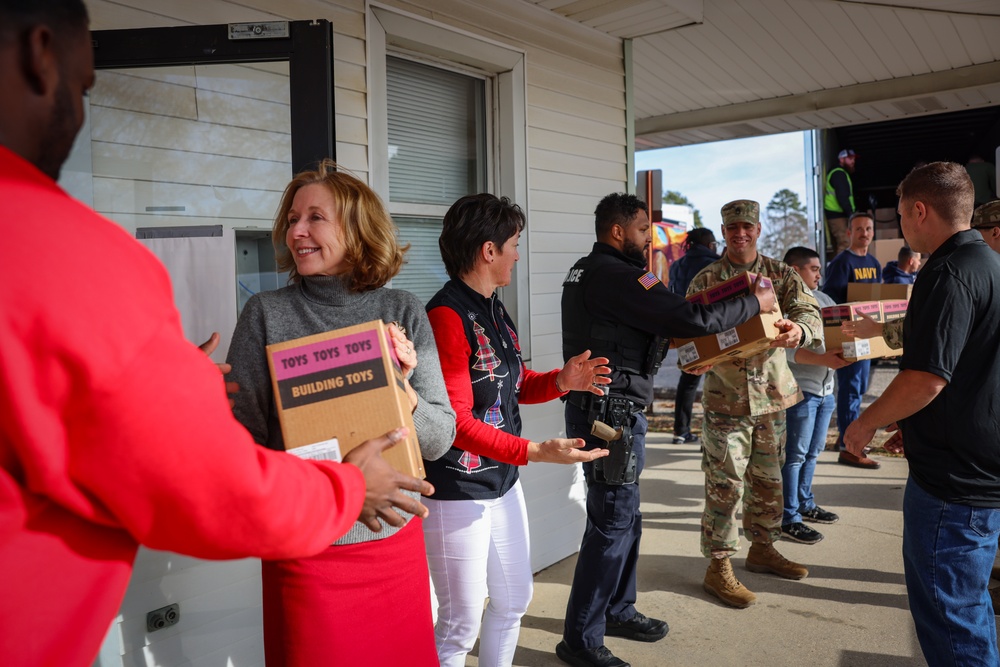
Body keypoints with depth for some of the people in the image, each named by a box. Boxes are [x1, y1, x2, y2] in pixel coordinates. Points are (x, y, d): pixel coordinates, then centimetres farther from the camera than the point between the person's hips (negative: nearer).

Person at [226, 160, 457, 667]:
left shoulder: (403, 312, -1)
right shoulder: (267, 313, -5)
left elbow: (440, 439, -2)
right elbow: (242, 435, -5)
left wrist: (404, 391, -20)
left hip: (396, 542, 2)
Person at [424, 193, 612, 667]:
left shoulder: (494, 310, 9)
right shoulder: (446, 316, -20)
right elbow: (455, 421, -24)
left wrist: (561, 381, -3)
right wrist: (536, 451, -28)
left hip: (502, 481, 9)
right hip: (457, 491, -9)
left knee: (514, 600, 21)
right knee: (462, 622, 4)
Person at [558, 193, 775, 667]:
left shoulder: (585, 272, 15)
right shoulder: (615, 275, -17)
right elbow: (692, 319, -20)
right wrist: (754, 303, -7)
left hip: (603, 408, 10)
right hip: (611, 412, -10)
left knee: (624, 516, 19)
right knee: (612, 522, -3)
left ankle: (618, 610, 34)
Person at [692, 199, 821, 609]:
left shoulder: (781, 274, 5)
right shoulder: (705, 281, -1)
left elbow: (809, 312, -7)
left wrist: (798, 330, -31)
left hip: (771, 393, 4)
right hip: (726, 397, -4)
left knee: (768, 479, 17)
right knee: (725, 484, -2)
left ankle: (762, 548, 36)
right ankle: (719, 567, 9)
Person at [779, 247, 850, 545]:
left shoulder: (824, 300, 14)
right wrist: (822, 359, -31)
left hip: (825, 388, 9)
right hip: (801, 388, -9)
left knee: (813, 451, 19)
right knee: (795, 455, -2)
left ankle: (805, 503, 33)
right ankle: (789, 519, 5)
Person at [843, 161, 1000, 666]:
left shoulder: (949, 273, -19)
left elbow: (926, 379, -26)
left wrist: (867, 423, -11)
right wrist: (909, 425, 21)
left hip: (953, 481, -10)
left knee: (947, 614, 2)